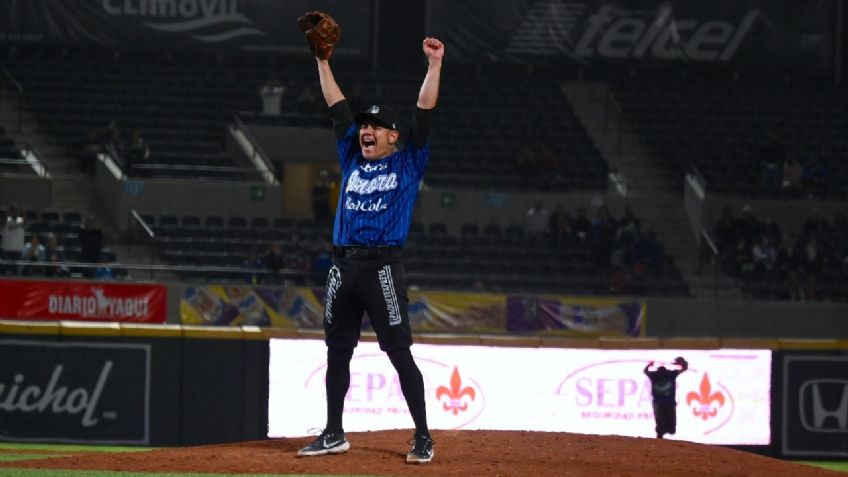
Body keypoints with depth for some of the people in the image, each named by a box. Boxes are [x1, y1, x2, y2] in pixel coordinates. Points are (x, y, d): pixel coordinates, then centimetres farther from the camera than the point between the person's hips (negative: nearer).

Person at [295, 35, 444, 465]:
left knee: (400, 354, -7)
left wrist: (434, 65, -8)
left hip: (382, 270, -6)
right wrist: (322, 61, 14)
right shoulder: (352, 160, 16)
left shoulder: (407, 164, 5)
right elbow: (338, 107, 16)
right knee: (337, 353, 9)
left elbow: (424, 113, -2)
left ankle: (423, 438, -4)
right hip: (343, 268, 6)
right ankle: (334, 435, 18)